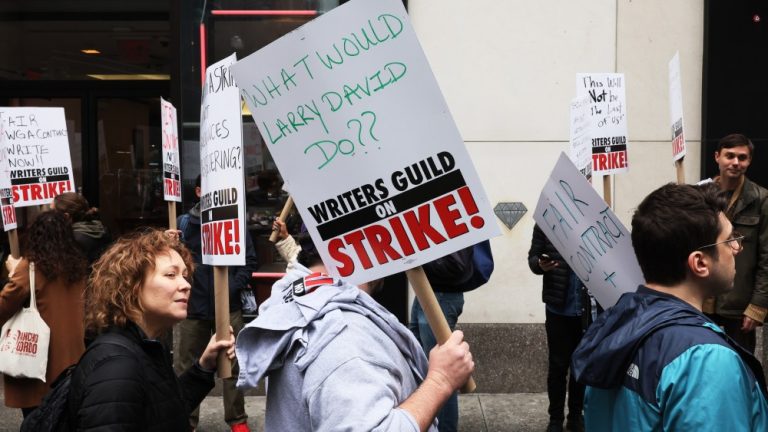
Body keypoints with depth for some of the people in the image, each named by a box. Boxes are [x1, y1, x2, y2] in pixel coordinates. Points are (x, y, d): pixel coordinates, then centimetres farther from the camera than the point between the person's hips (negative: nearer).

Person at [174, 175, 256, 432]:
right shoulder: (183, 223, 2)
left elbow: (249, 261, -2)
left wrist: (233, 287, -12)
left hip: (228, 307, -1)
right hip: (194, 307, 1)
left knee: (233, 363, 8)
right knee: (186, 365, 10)